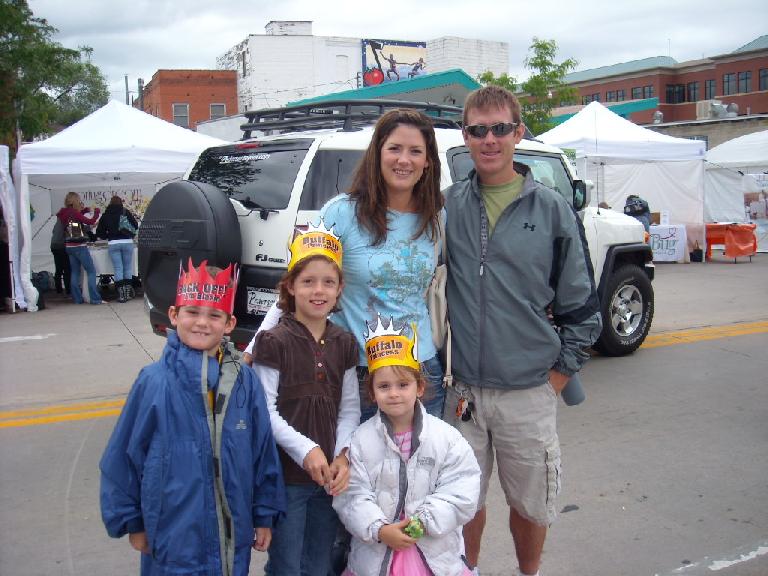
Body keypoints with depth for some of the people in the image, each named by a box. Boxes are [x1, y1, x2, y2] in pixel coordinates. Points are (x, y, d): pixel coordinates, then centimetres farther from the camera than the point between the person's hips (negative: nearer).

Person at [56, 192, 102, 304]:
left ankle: (77, 298, 13)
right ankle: (95, 298, -9)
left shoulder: (65, 213, 8)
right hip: (79, 246, -8)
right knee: (91, 271, -4)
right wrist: (96, 212, -2)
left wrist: (87, 209, 16)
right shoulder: (74, 213, -15)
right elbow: (90, 222, -17)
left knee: (75, 272, 12)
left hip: (69, 246, 8)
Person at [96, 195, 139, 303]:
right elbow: (135, 225, 7)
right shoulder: (126, 212, 5)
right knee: (128, 268, 9)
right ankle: (128, 292, 10)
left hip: (113, 244, 0)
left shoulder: (106, 215, 8)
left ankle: (121, 294, -3)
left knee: (118, 269, 1)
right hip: (127, 242, 0)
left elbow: (99, 232, 10)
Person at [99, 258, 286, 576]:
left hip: (234, 536, 2)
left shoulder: (245, 382, -6)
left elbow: (264, 451, 1)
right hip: (173, 538, -2)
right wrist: (132, 522, 2)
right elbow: (123, 456, -4)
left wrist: (264, 516, 6)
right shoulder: (154, 382, -13)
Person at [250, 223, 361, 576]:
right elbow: (266, 410, -13)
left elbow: (350, 406, 6)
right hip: (285, 474, -4)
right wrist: (305, 450, -20)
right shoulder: (274, 342, -10)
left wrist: (343, 454, -8)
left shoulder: (344, 344, 4)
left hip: (331, 475, 5)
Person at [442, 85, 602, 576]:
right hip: (461, 391, 1)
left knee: (530, 505, 14)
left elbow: (582, 310, 3)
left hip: (528, 393, -1)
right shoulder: (447, 207, 2)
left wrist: (555, 382, -1)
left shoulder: (552, 210, -1)